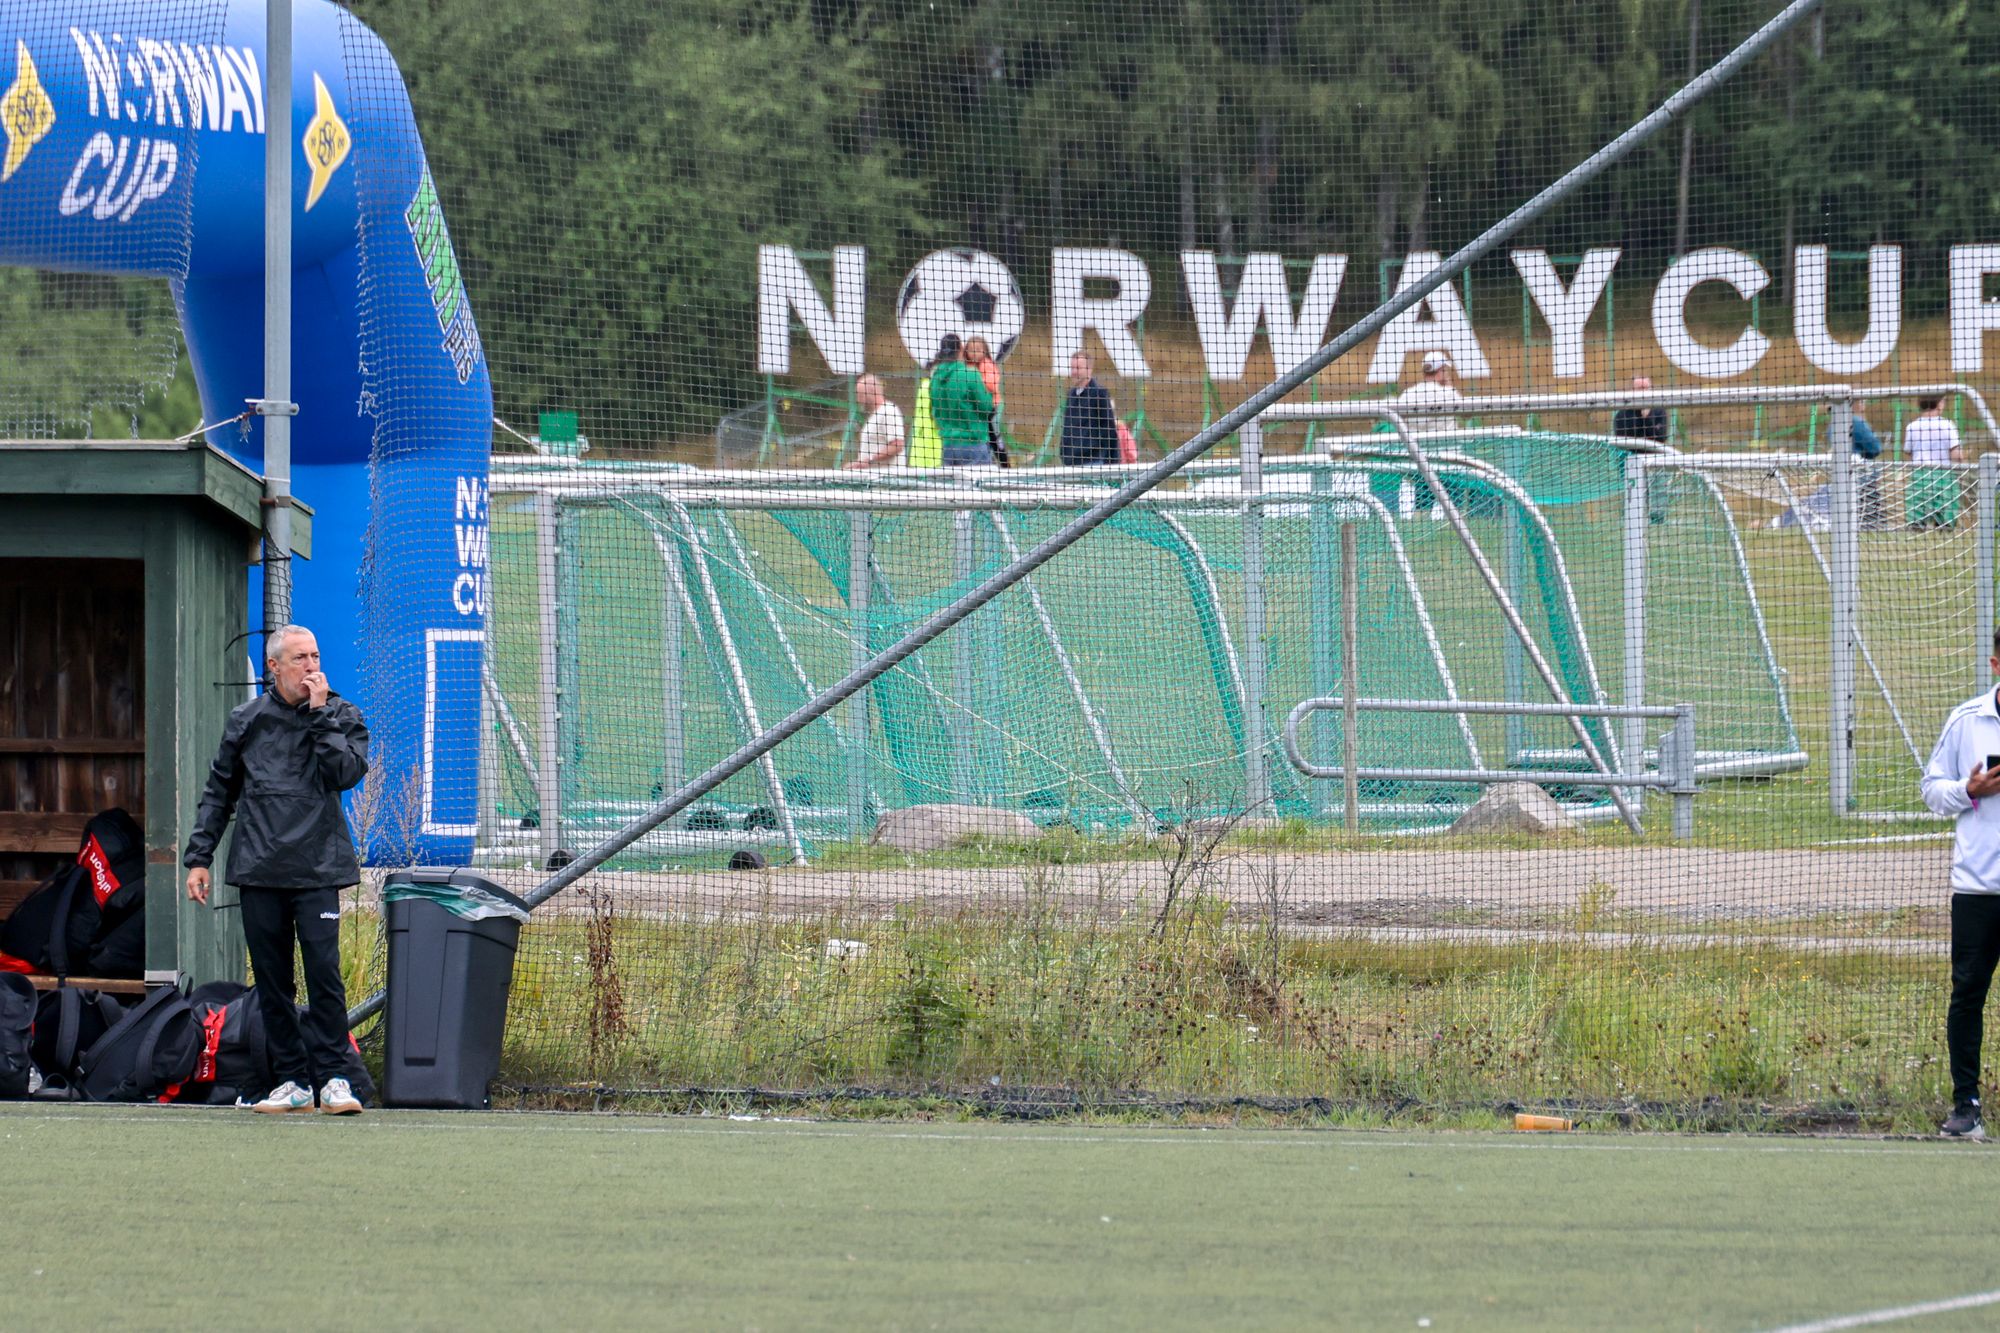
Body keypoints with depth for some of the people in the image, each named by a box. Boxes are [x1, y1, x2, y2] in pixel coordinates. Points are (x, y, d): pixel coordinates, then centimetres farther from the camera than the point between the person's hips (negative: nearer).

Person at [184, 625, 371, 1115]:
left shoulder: (342, 717, 6)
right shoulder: (247, 720, 11)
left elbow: (347, 772, -12)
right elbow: (218, 792, 16)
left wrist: (320, 714, -10)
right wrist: (199, 857, 10)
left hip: (317, 871, -3)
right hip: (258, 871, 3)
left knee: (324, 973, -11)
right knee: (272, 981, 3)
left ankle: (331, 1076, -5)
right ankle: (292, 1081, 9)